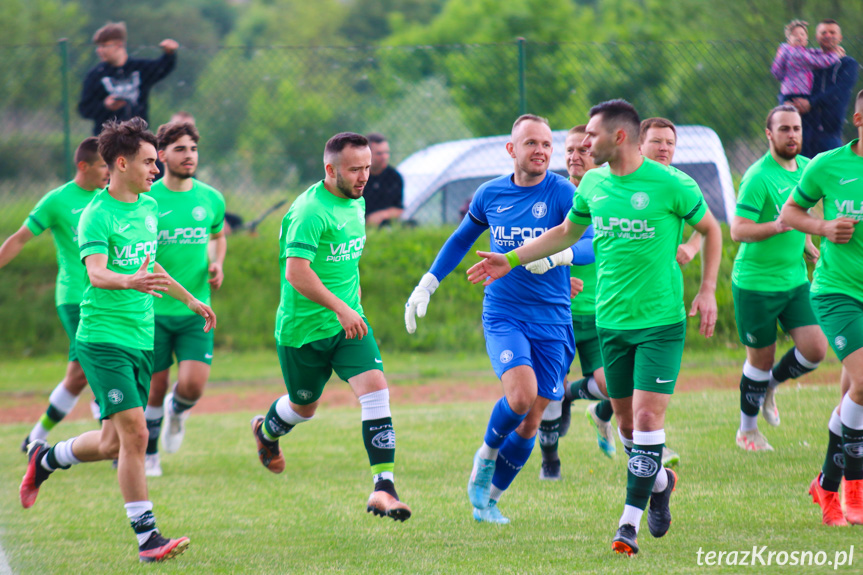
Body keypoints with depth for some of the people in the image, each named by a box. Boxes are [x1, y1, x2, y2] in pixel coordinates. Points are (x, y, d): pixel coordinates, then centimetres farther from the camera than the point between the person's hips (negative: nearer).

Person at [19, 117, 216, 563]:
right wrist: (130, 281, -48)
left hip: (141, 339, 8)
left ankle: (44, 459, 38)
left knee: (114, 443, 10)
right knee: (134, 433, -15)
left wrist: (191, 300, 39)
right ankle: (147, 538, -10)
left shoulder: (149, 208, 12)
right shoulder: (97, 216, -13)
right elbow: (96, 273, -28)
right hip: (104, 338, -8)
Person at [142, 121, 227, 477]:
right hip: (153, 310, -2)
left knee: (193, 385, -12)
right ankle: (149, 455, 28)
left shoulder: (211, 199, 3)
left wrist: (217, 263, 4)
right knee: (155, 389, 4)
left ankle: (177, 411, 25)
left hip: (196, 310, 2)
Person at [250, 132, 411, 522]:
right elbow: (296, 272, -30)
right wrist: (340, 308, -34)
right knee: (304, 407, 14)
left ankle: (383, 488, -20)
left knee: (376, 389, -15)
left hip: (348, 321, 6)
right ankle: (265, 430, 51)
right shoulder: (310, 210, -22)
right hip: (303, 327, -6)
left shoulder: (356, 203, 6)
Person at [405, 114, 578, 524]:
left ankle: (489, 498, 24)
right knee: (521, 394, -25)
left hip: (552, 321, 0)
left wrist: (558, 254, -37)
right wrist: (427, 285, 17)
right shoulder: (490, 194, 3)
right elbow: (462, 238, 21)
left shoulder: (562, 194, -7)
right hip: (503, 316, 0)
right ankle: (485, 457, 3)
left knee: (530, 423, 3)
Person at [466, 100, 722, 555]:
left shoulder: (670, 184, -10)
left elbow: (710, 230, 4)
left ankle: (629, 522, -11)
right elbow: (565, 233, 24)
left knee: (647, 416, -12)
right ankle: (659, 480, 38)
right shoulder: (592, 184, 6)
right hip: (611, 320, 5)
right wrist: (511, 261, 22)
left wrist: (707, 290, -3)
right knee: (626, 421, 9)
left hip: (661, 319, -5)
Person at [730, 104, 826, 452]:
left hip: (795, 279, 6)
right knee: (761, 359, 4)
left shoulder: (805, 168, 6)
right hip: (755, 283, -6)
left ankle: (770, 384, 26)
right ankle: (747, 430, 27)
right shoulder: (758, 177, -18)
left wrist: (807, 244, 11)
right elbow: (738, 231, -24)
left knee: (815, 349, -5)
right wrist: (777, 227, -37)